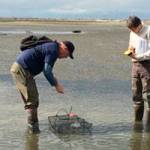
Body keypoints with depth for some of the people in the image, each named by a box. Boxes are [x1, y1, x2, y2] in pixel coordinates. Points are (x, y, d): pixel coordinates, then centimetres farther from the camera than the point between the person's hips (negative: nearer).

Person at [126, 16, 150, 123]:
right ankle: (137, 121, 14)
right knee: (136, 95, 8)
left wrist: (137, 56, -16)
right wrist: (130, 51, 3)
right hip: (135, 65, 7)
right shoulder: (132, 33, 17)